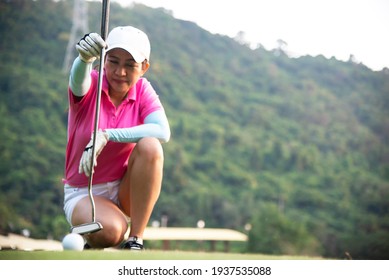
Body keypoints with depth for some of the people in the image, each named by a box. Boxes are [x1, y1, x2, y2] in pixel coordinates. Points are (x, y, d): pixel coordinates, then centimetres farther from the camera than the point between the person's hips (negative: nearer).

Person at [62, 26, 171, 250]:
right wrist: (86, 57, -63)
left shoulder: (142, 90, -5)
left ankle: (135, 240, -20)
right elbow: (79, 77, -38)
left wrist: (106, 135, -35)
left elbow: (163, 132, -25)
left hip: (127, 191, 3)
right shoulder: (90, 84, -11)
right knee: (110, 230, -35)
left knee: (150, 146, -28)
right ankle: (92, 242, 5)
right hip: (83, 193, -2)